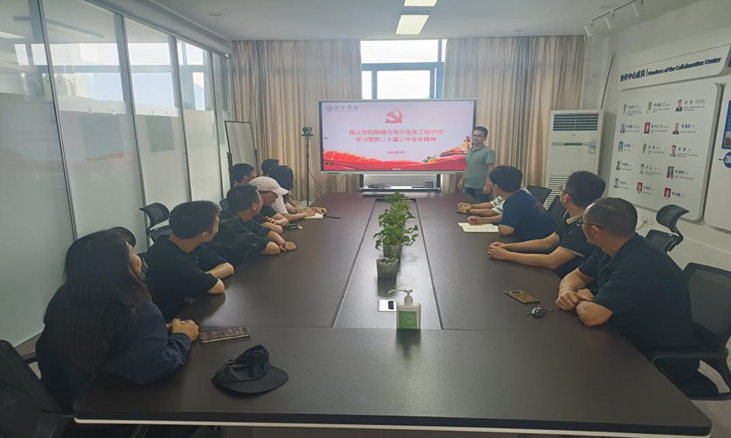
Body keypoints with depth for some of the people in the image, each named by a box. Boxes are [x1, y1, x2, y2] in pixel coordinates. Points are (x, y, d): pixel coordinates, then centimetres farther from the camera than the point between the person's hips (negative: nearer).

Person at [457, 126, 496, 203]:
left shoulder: (488, 151, -8)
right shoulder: (469, 151, 14)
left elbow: (491, 169, -13)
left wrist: (487, 185, -19)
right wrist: (462, 180, 18)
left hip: (481, 187, -7)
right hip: (467, 186, 7)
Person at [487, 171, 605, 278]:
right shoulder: (572, 217, 2)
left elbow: (551, 261, -31)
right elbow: (546, 243, 10)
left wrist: (506, 255, -24)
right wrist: (507, 246, -1)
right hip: (561, 275, 8)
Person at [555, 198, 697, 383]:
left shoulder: (638, 266, -33)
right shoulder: (609, 249, -4)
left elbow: (590, 315, -39)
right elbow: (577, 276, 10)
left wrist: (579, 300, -16)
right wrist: (566, 291, -14)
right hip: (632, 341, 8)